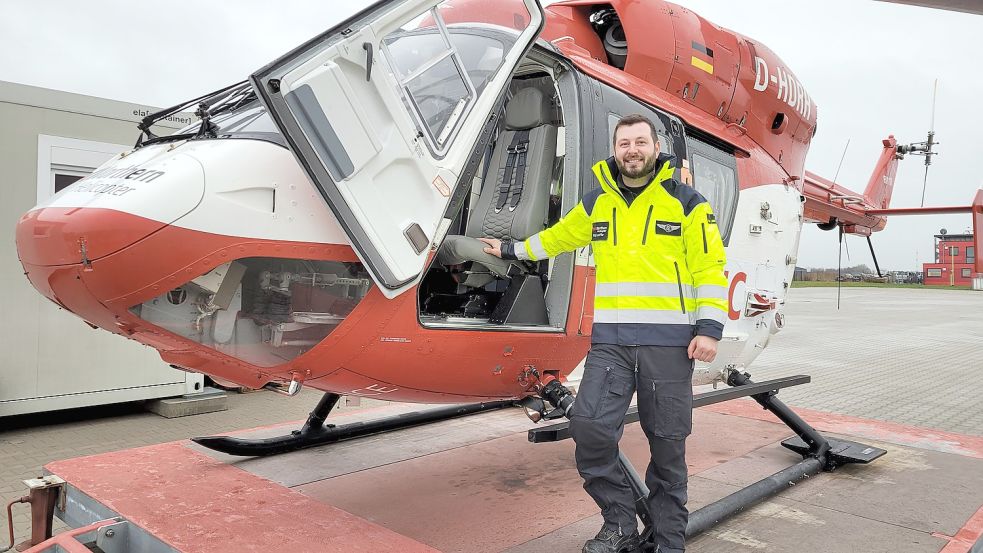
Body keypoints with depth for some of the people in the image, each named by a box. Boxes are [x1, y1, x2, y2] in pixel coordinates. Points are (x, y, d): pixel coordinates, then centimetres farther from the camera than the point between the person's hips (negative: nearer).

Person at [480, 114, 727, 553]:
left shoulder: (686, 202, 4)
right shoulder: (596, 203, 13)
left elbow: (710, 268, 1)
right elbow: (557, 238, 29)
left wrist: (709, 328, -9)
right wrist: (511, 250, 38)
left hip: (668, 341, -2)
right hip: (610, 339, 3)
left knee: (667, 442, 4)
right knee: (589, 427, -11)